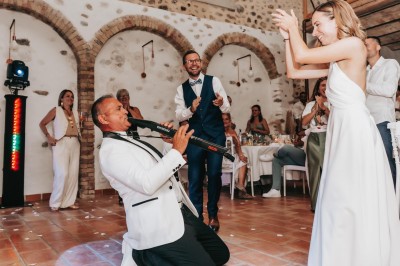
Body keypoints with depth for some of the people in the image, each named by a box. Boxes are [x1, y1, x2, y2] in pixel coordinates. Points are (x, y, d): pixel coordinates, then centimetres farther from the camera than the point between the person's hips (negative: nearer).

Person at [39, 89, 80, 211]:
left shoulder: (75, 112, 17)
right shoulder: (56, 110, 3)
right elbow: (42, 123, 4)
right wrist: (48, 137, -6)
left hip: (75, 143, 5)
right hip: (61, 143, -5)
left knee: (73, 173, 3)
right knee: (62, 173, -13)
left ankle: (69, 201, 11)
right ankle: (55, 203, -1)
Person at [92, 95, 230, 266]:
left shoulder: (130, 140, 19)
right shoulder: (109, 150, -12)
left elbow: (159, 168, 24)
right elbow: (147, 184, -25)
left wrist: (171, 142, 8)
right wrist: (176, 150, -20)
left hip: (181, 212, 10)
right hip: (158, 224, -9)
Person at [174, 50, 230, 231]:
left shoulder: (213, 81, 1)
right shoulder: (181, 89, 6)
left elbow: (227, 109, -4)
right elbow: (178, 115, -1)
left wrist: (221, 104, -27)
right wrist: (191, 109, -22)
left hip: (215, 135, -1)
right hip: (195, 136, 2)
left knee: (214, 175, -1)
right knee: (195, 177, 5)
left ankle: (213, 215, 17)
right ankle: (196, 216, 18)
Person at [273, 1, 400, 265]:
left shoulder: (354, 44, -7)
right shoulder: (335, 61, 16)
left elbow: (302, 56, -9)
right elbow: (294, 71, 17)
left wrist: (293, 26, 8)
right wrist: (288, 35, 15)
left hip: (356, 130, -9)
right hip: (343, 132, 9)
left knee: (356, 202, -2)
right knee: (341, 202, 13)